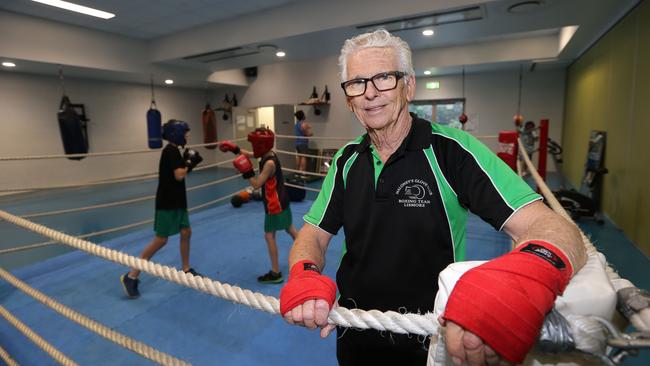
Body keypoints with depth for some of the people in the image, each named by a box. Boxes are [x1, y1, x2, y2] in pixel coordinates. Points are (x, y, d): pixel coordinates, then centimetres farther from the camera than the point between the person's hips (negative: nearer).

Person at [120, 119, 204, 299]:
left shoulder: (173, 151, 12)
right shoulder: (171, 151, -17)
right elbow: (179, 176, -23)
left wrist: (188, 162, 5)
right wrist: (190, 163, -10)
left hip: (177, 200, 10)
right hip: (167, 202, -10)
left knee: (186, 233, 13)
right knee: (160, 240, -4)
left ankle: (186, 270, 26)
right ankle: (131, 276, 6)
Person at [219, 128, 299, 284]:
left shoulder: (269, 163, -26)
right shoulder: (269, 154, 2)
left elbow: (256, 184, -24)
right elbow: (249, 154, 14)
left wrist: (247, 171, -25)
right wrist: (233, 148, 4)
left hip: (275, 204, -10)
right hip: (281, 201, 10)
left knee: (269, 236, -1)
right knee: (290, 229, 22)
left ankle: (275, 273, 8)